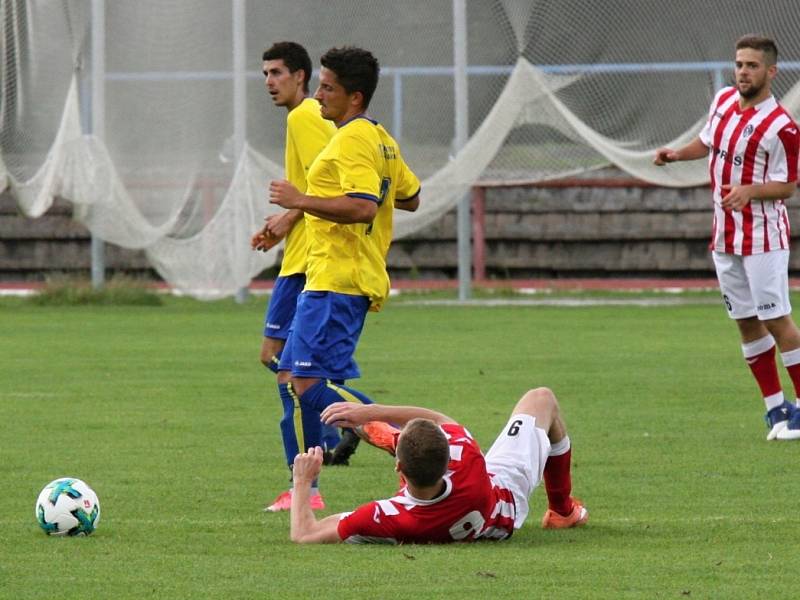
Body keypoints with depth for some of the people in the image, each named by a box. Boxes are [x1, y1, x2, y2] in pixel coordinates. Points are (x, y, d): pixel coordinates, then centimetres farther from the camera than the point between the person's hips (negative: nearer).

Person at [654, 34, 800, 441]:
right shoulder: (723, 101, 6)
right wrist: (676, 154, 5)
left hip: (763, 235, -7)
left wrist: (749, 191, -29)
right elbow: (708, 142, 22)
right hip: (725, 235, 7)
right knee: (747, 323, 7)